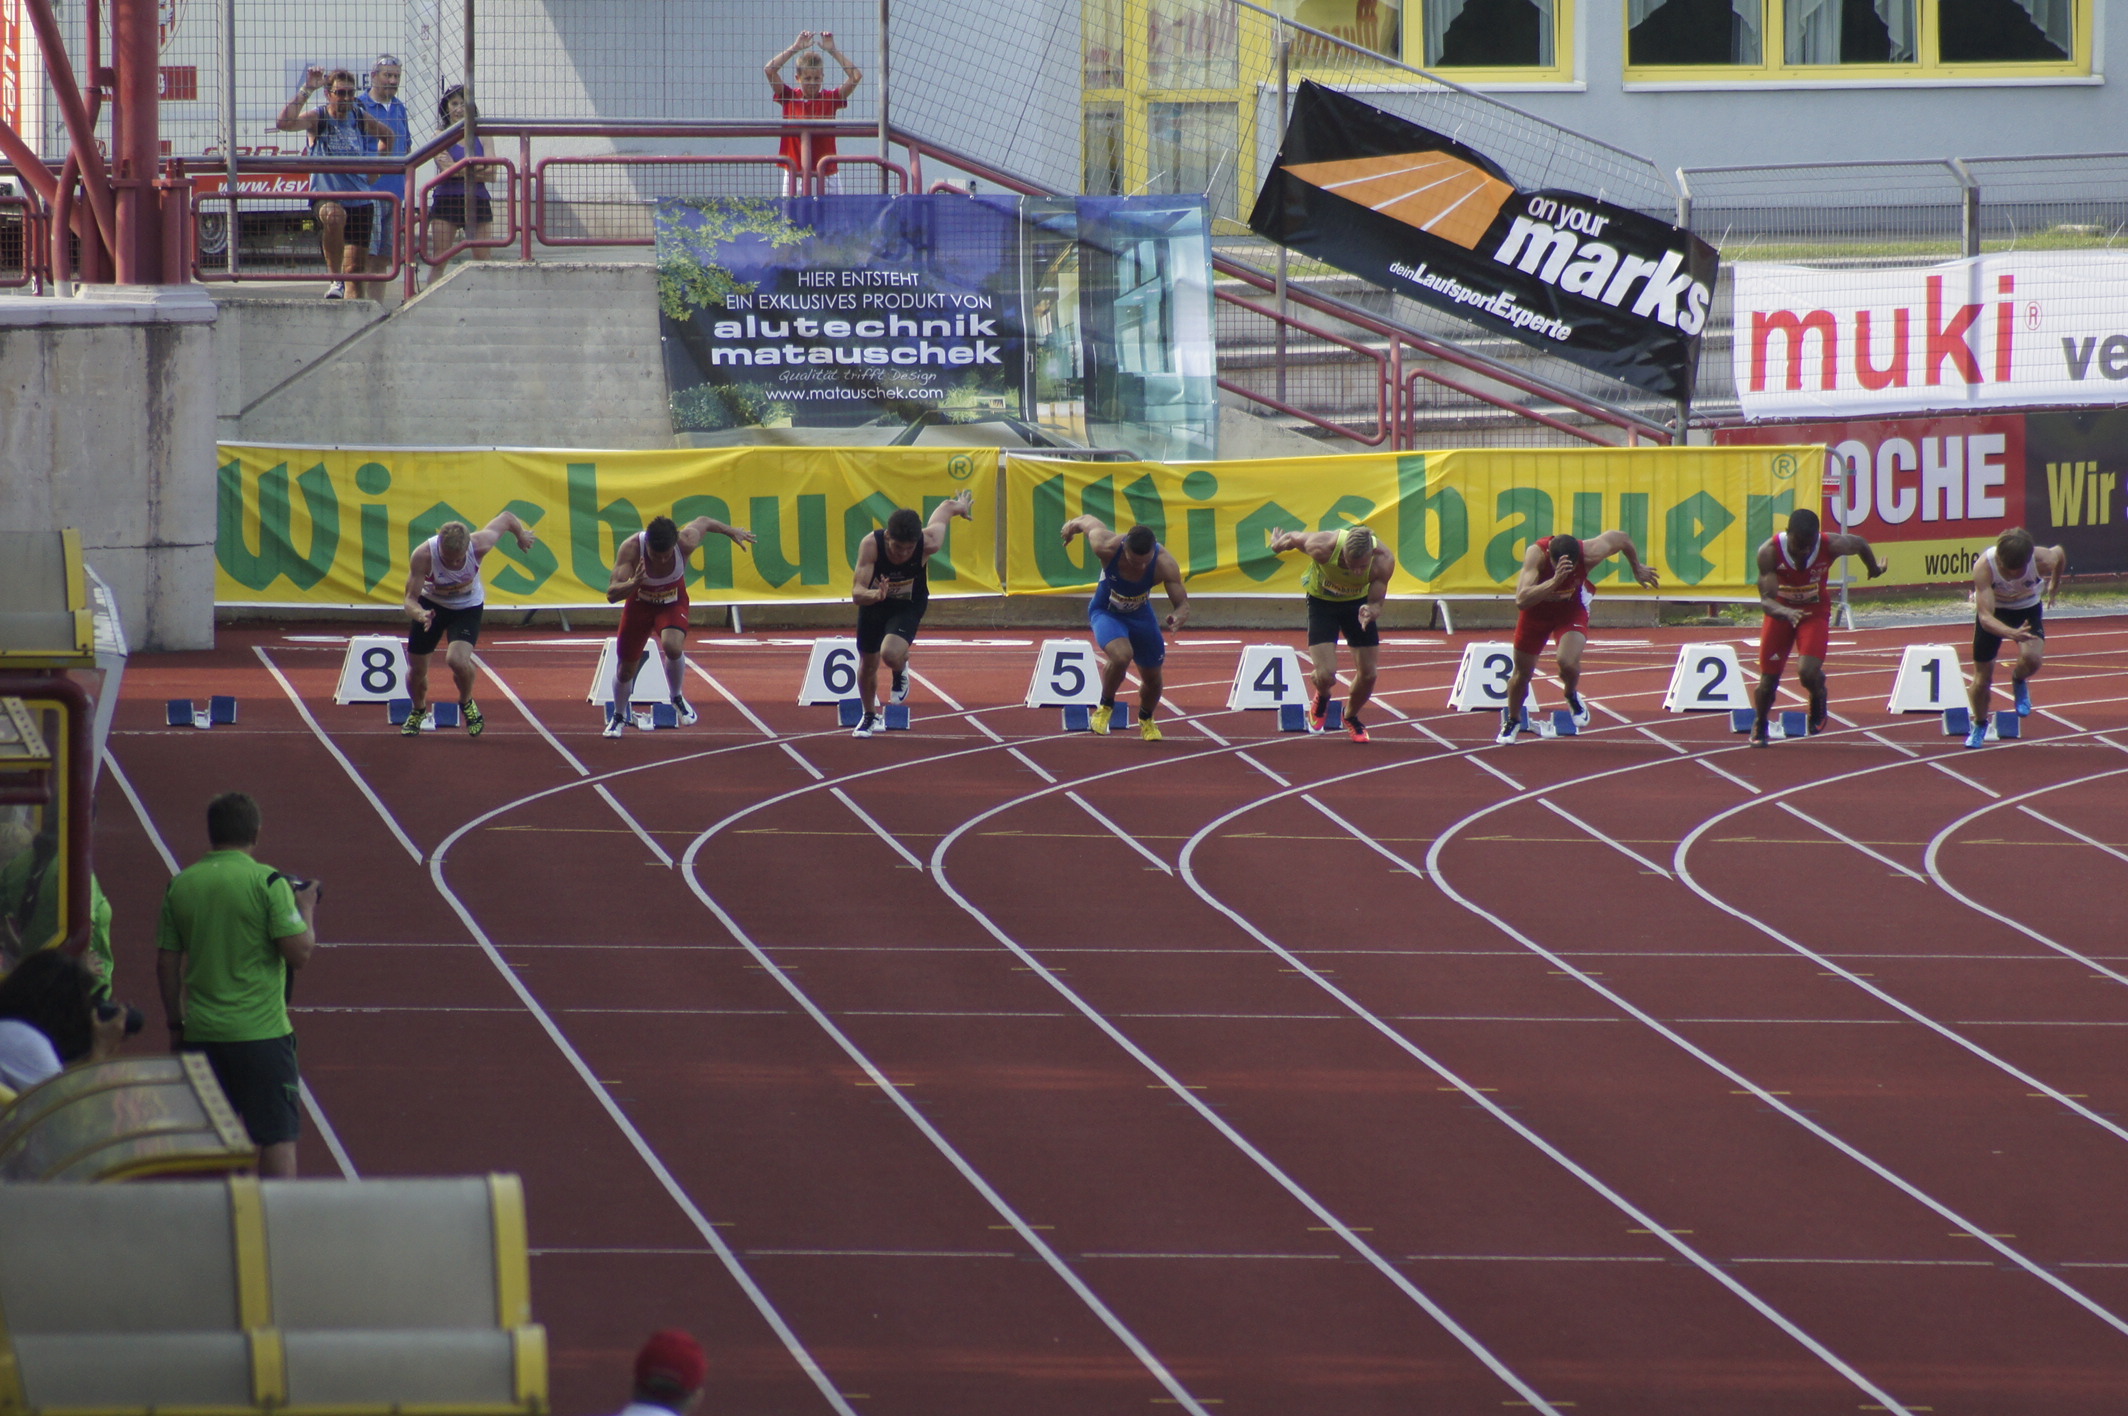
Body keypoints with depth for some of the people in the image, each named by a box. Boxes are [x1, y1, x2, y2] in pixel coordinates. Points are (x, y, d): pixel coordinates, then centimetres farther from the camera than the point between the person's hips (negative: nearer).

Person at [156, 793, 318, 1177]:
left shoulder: (180, 885, 5)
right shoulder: (267, 882, -9)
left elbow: (166, 964, 9)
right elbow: (300, 951, -13)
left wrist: (175, 1026, 19)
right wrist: (306, 909, 6)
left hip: (202, 1034, 4)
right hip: (261, 1031, -4)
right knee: (277, 1135, 0)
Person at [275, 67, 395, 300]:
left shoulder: (359, 118, 5)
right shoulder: (318, 118, -7)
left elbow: (388, 135, 24)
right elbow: (283, 123, -26)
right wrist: (306, 90, -26)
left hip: (360, 200, 4)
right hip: (326, 197, -4)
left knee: (354, 269, 3)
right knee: (334, 215, -39)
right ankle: (335, 279, -28)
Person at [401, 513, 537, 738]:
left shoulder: (479, 544, -33)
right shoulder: (423, 556, -35)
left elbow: (507, 518, -14)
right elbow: (410, 599, -31)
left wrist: (521, 534, 9)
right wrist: (420, 615, -55)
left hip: (468, 607, -1)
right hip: (431, 605, 1)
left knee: (457, 659, -25)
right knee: (416, 669, 6)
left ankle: (466, 703, 9)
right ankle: (418, 711, 41)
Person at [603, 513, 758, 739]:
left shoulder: (686, 541, -31)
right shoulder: (630, 549, -35)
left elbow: (703, 522, -6)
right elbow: (611, 595, -37)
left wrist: (732, 532, 10)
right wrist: (633, 584, -58)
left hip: (673, 602, 0)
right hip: (640, 603, 0)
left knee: (672, 646, -30)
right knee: (625, 668, 8)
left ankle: (677, 698, -1)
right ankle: (618, 717, 38)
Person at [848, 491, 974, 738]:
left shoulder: (928, 543, -33)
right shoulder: (871, 545, -34)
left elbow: (945, 508, -11)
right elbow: (857, 592, -37)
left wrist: (960, 506, 13)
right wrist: (875, 594, -61)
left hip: (909, 606, -1)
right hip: (873, 604, 1)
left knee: (891, 654, -27)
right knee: (868, 664, 15)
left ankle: (900, 672, 13)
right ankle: (870, 716, 46)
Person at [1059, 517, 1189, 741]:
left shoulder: (1164, 564, -32)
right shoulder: (1107, 547, -36)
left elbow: (1182, 603, -26)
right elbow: (1089, 522, -14)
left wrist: (1179, 617, -51)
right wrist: (1073, 525, 10)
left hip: (1140, 615, 3)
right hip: (1106, 612, -3)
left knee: (1152, 678, 12)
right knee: (1121, 656, -31)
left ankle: (1146, 720, 46)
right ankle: (1105, 706, -2)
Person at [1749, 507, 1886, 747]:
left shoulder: (1831, 546, -27)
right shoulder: (1770, 552, -30)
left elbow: (1860, 544, -4)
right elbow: (1766, 599, -32)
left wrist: (1874, 568, 18)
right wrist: (1785, 612, -55)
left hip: (1815, 612, -1)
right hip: (1780, 611, 1)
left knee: (1808, 671, -23)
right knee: (1768, 679, 3)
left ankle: (1818, 698, 15)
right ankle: (1760, 726, 35)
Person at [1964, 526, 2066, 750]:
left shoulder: (2042, 560, -34)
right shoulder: (1983, 567, -38)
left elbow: (2059, 553, -6)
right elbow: (1985, 617, -42)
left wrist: (2055, 584, 12)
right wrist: (2011, 633, -61)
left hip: (2027, 608, 0)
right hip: (1994, 609, 0)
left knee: (2033, 658, -28)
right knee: (1982, 677, 5)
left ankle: (2019, 681, 10)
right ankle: (1979, 725, 35)